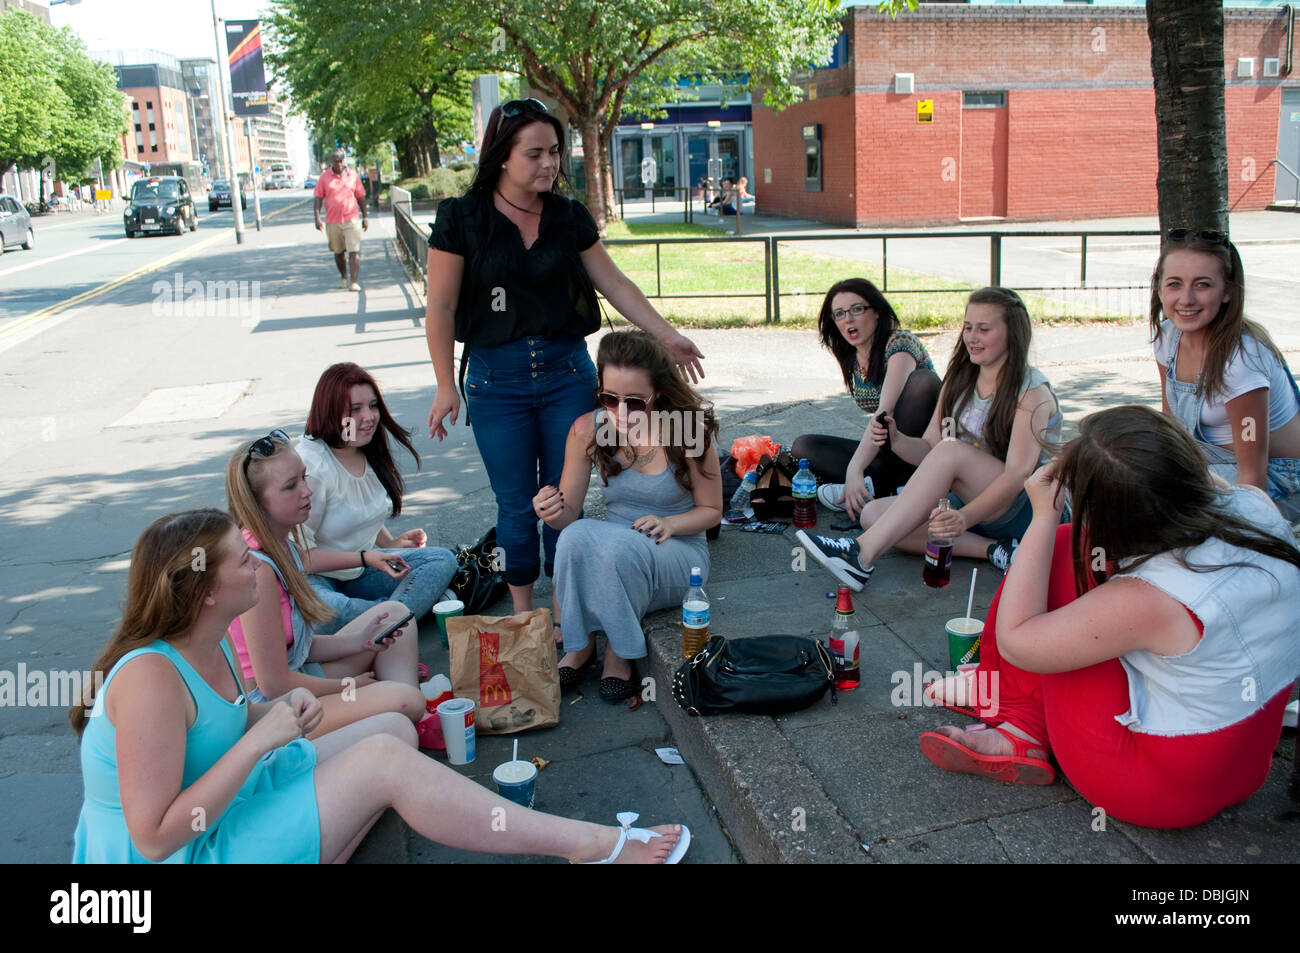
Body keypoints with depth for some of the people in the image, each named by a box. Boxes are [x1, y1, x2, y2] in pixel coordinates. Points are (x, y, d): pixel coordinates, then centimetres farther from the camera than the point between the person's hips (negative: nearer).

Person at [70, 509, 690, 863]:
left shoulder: (207, 646, 2)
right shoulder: (150, 677, -26)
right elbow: (155, 837, -28)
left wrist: (279, 711, -6)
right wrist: (259, 738, -27)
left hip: (231, 805, 10)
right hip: (187, 855, -10)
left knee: (394, 729, 6)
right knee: (383, 759, -24)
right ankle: (591, 845, -19)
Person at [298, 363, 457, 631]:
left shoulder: (371, 454, 4)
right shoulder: (310, 465, -22)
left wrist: (391, 544, 4)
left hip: (361, 570, 8)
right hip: (316, 578, -8)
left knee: (443, 560, -10)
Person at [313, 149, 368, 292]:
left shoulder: (353, 175, 6)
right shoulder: (324, 177, 3)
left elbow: (361, 197, 13)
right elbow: (317, 198, 2)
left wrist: (365, 217, 11)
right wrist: (317, 217, -9)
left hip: (351, 220, -1)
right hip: (332, 221, 1)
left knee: (354, 252, -11)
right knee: (338, 252, 13)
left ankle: (354, 282, -13)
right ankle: (343, 277, 34)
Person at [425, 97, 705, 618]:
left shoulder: (569, 217, 4)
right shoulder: (462, 218, -6)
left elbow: (615, 284, 9)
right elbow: (441, 307, -4)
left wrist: (668, 335, 6)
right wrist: (446, 386, -5)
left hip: (568, 372, 3)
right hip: (496, 380, -2)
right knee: (516, 505, 6)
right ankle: (523, 614, 24)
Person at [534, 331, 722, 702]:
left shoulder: (689, 431, -15)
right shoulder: (587, 430, -8)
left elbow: (711, 510, -2)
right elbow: (568, 514, -1)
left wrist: (670, 524, -21)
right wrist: (553, 513, -25)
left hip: (678, 554, -2)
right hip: (613, 555, 3)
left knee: (619, 545, -36)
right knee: (576, 535, -33)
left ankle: (621, 652, -10)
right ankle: (579, 645, -11)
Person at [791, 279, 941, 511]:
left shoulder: (901, 343, -16)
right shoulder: (851, 359, 6)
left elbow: (886, 412, -29)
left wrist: (855, 468, -39)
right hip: (886, 449, 7)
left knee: (923, 379, -32)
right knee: (802, 446, -7)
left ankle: (878, 483, -30)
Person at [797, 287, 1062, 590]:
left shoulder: (1033, 391, -11)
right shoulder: (959, 381, 9)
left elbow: (1019, 473, -24)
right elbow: (928, 450, 4)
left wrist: (964, 517, -40)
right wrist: (896, 440, -20)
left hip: (1029, 508, -7)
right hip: (970, 501, 7)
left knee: (951, 451, -33)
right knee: (873, 513, -15)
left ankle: (862, 555, -39)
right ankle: (992, 550, -22)